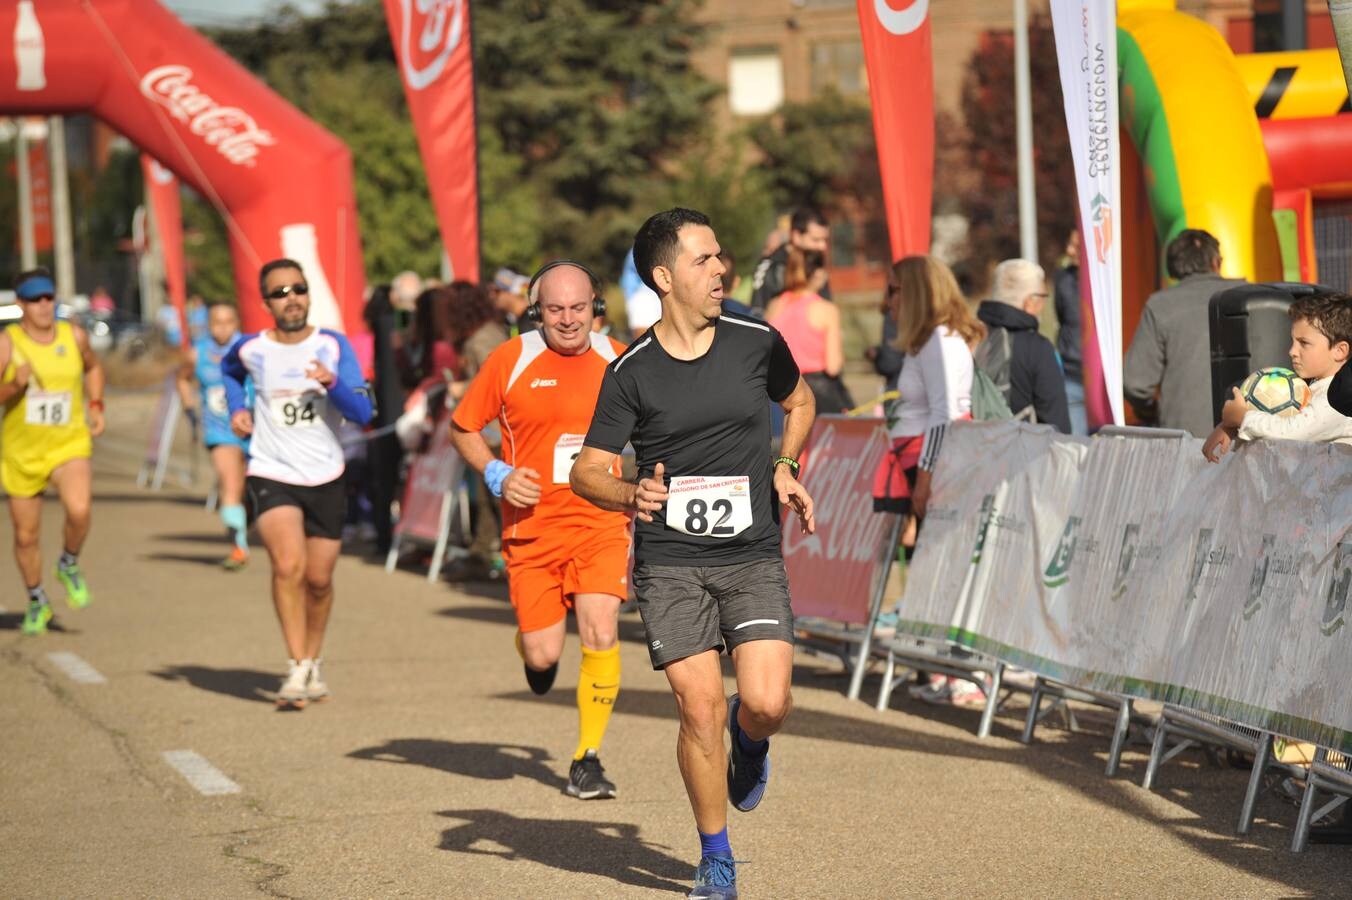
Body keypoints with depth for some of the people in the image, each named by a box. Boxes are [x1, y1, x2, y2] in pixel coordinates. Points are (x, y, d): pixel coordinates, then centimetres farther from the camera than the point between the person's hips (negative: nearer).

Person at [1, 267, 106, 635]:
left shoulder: (74, 336, -3)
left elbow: (93, 367, 20)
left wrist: (96, 406, 8)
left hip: (68, 444, 0)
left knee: (79, 510, -27)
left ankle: (69, 565, 4)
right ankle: (37, 603, 33)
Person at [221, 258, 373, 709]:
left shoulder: (333, 346, -4)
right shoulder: (252, 349, -3)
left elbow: (363, 413, -9)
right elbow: (229, 370, 23)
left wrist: (333, 384, -26)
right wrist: (237, 408, 7)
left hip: (326, 478, 2)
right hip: (271, 475, -2)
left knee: (319, 579, 10)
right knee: (289, 565, -23)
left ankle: (313, 662, 32)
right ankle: (297, 670, -18)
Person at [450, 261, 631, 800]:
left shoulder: (617, 361, 3)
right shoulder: (511, 360, -3)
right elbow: (462, 428, 7)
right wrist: (497, 474, -8)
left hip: (602, 522, 1)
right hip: (532, 527, 0)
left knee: (600, 635, -16)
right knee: (542, 655, 0)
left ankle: (588, 760, -2)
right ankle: (532, 644, 40)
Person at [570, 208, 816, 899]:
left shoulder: (758, 343, 2)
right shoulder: (631, 372, -3)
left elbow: (799, 404, 23)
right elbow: (585, 471, 0)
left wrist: (785, 467, 7)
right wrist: (632, 495, -21)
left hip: (753, 557, 1)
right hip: (670, 563, -1)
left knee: (767, 703, -14)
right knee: (699, 709, -7)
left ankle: (749, 738, 26)